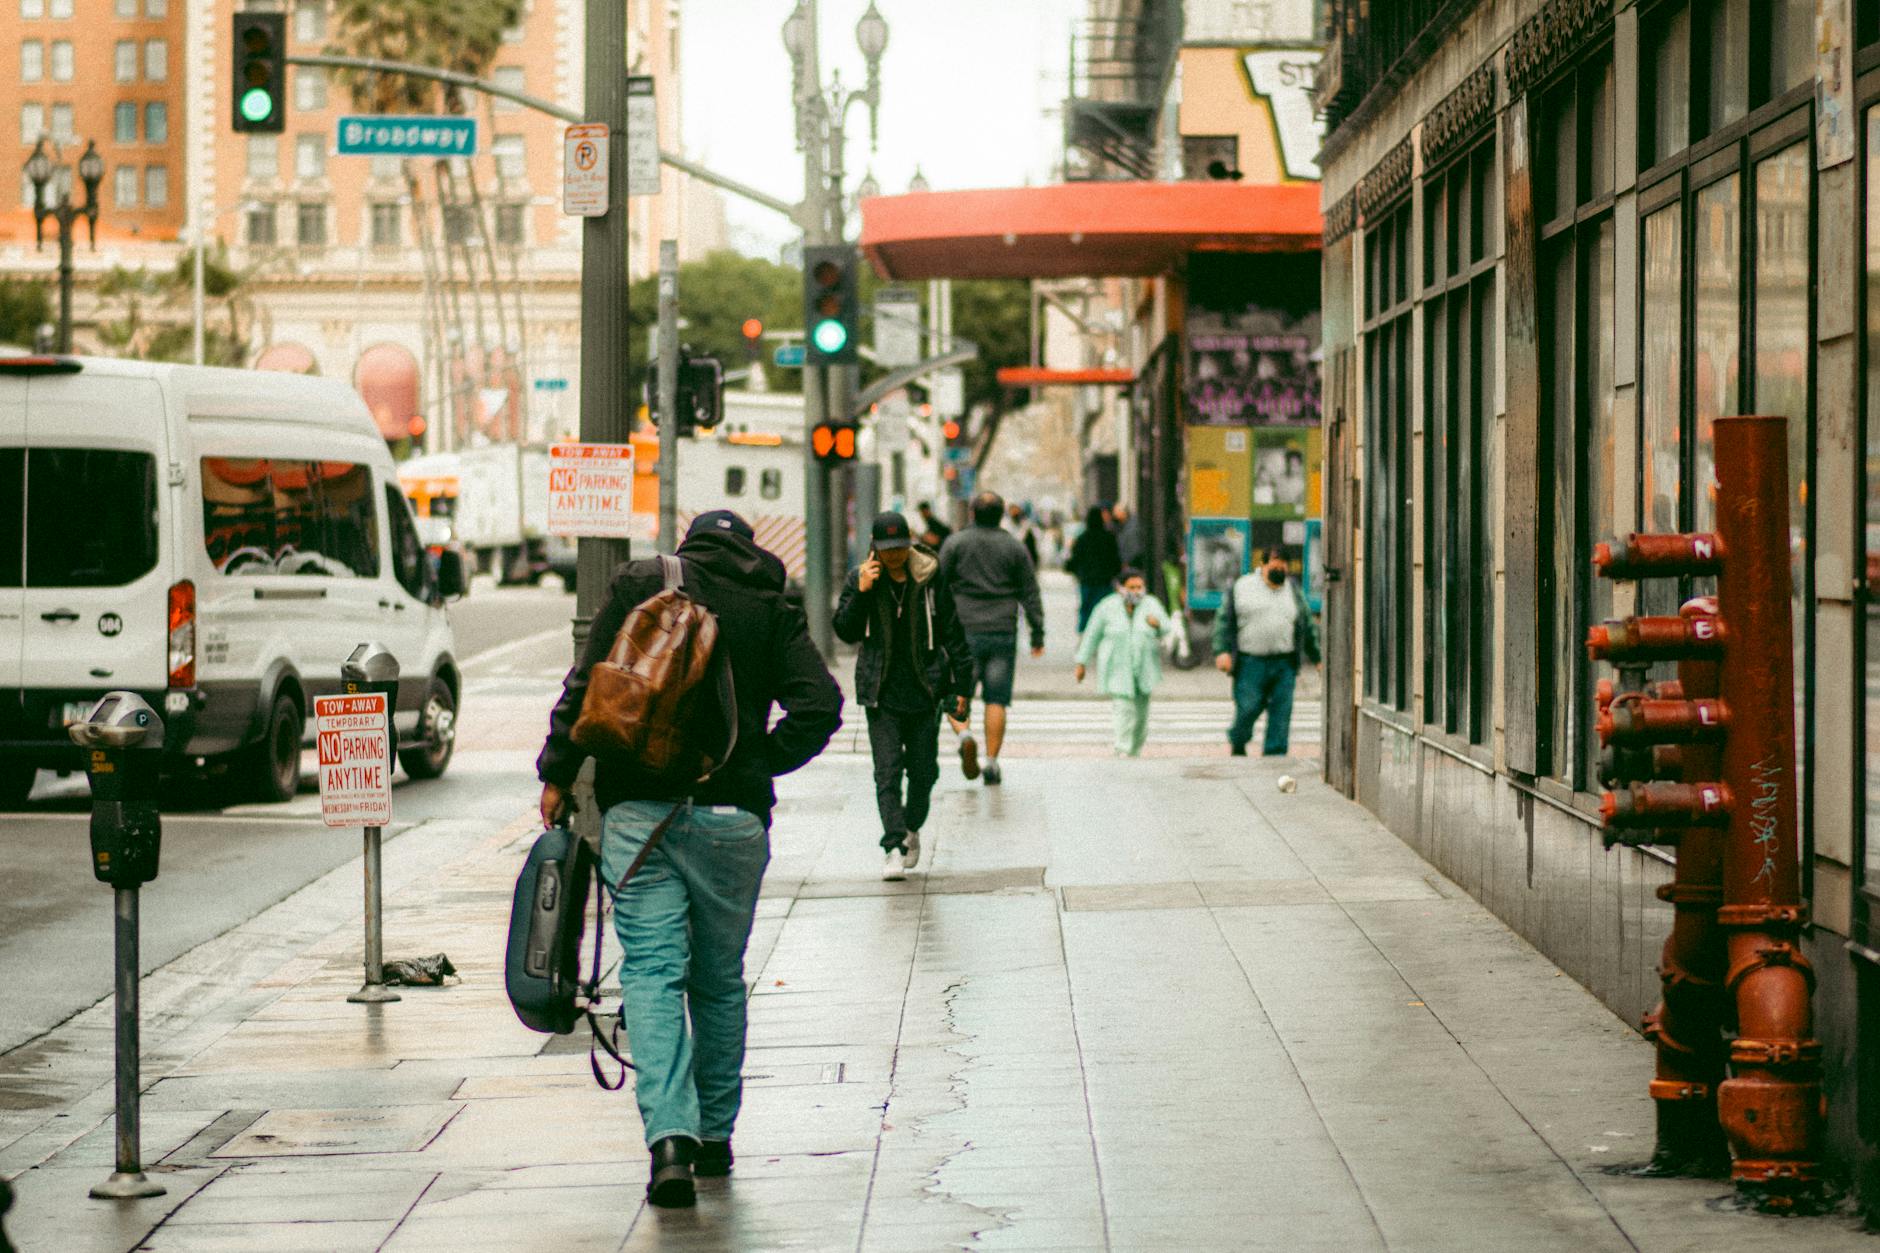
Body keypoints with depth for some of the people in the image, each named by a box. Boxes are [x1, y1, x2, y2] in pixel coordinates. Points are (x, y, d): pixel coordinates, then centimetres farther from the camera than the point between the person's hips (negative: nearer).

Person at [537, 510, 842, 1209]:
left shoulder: (637, 585, 6)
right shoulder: (772, 609, 7)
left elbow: (586, 685, 0)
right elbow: (820, 704, -4)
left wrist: (557, 774, 7)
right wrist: (758, 766, 7)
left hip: (636, 811, -1)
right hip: (731, 816, 1)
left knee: (652, 971, -3)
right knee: (719, 980, 15)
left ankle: (670, 1135, -19)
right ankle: (715, 1134, 22)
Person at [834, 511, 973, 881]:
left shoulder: (930, 579, -1)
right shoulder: (860, 579, 1)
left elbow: (953, 635, 4)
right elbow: (845, 631, -4)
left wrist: (962, 684, 4)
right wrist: (861, 593, -17)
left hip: (924, 691, 0)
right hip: (882, 694, 0)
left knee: (923, 770, 8)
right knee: (887, 771, -9)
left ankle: (912, 829, 33)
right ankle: (894, 848, -13)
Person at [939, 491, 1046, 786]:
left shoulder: (955, 544, 1)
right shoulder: (1015, 548, 5)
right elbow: (1030, 594, 6)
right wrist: (1038, 635, 10)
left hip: (965, 632, -1)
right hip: (1003, 634, 1)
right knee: (996, 700, 4)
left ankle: (964, 735, -22)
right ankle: (992, 761, -1)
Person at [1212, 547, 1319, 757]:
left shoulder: (1294, 591, 14)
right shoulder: (1241, 587, 6)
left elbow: (1308, 627, 19)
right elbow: (1224, 621, 3)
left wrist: (1318, 659, 18)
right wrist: (1222, 651, -8)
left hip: (1284, 665, 3)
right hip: (1251, 663, -2)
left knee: (1281, 713, -4)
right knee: (1248, 708, -3)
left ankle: (1275, 752, 1)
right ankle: (1237, 742, 24)